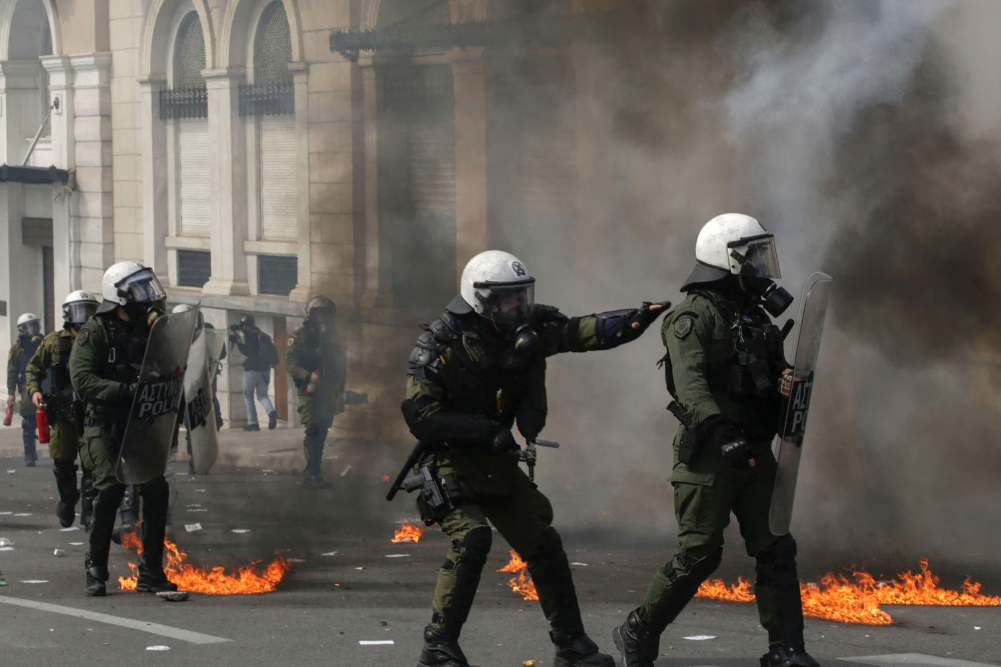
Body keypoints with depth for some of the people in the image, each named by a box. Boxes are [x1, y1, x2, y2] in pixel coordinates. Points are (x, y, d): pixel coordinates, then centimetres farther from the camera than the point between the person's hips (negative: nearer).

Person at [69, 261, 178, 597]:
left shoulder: (150, 330, 12)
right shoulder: (95, 332, -6)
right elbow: (82, 379, -16)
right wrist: (126, 390, -25)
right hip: (106, 426, -5)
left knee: (156, 491, -4)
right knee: (110, 489, -17)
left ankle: (151, 572, 7)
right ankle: (96, 571, -5)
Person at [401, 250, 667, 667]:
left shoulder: (525, 331, -1)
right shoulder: (440, 345, -17)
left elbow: (579, 333, -9)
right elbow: (420, 415, -21)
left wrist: (633, 321, -27)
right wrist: (486, 431, -26)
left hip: (498, 464, 7)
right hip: (451, 463, -6)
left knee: (544, 544, 6)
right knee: (472, 538, -26)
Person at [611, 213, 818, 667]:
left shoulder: (757, 316, 17)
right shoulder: (695, 315, -10)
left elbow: (773, 376, 25)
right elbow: (690, 383, -23)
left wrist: (786, 386, 0)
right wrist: (721, 434, -35)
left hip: (754, 454, 8)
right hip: (709, 455, -8)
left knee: (776, 550, 2)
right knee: (698, 555, -7)